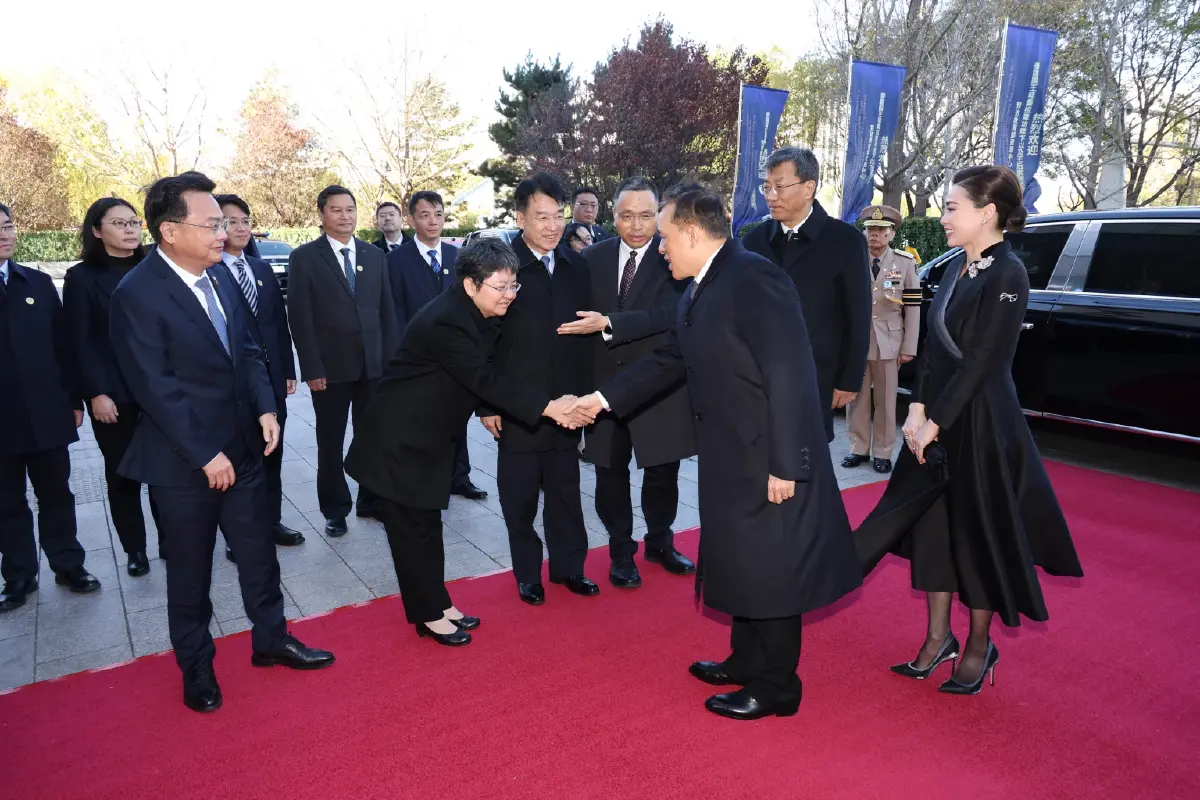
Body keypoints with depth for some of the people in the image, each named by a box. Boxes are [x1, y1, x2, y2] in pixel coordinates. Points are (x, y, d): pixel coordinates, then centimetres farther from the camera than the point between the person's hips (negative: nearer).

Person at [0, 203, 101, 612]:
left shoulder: (39, 283, 5)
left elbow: (62, 345, 6)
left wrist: (73, 400, 4)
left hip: (45, 412, 2)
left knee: (56, 494, 12)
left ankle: (68, 565, 25)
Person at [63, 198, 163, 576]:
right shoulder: (82, 277, -1)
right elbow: (80, 342, -5)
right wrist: (95, 393, -13)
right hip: (113, 394, -2)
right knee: (122, 475, 8)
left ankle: (169, 539, 20)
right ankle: (134, 549, 21)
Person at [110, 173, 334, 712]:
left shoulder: (219, 275, 3)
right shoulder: (137, 293, -17)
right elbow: (156, 387, -19)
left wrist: (265, 409, -3)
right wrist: (205, 455, -17)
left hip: (241, 446, 6)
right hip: (183, 461, -6)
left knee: (258, 551, 16)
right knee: (190, 568, 12)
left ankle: (271, 639, 36)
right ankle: (196, 667, 33)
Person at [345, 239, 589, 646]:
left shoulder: (476, 313, 0)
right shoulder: (447, 321, -28)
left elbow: (482, 375, 12)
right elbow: (485, 379, -33)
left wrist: (487, 409, -1)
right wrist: (548, 407, -36)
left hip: (428, 436, 9)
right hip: (400, 440, -9)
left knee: (427, 525, 18)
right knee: (412, 528, 4)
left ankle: (437, 603, 31)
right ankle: (429, 615, 18)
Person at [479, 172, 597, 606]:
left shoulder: (576, 266, 3)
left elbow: (585, 334, 7)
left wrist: (584, 392, 6)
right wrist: (486, 403, -9)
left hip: (567, 400, 4)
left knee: (566, 489, 15)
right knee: (520, 494, 10)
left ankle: (569, 566, 31)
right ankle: (528, 573, 27)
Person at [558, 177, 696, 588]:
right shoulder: (592, 257, 3)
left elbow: (667, 314, -22)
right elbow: (580, 319, 7)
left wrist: (608, 324, -27)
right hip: (604, 384, 3)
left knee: (662, 472, 12)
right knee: (610, 473, 12)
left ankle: (659, 541, 36)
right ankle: (621, 550, 31)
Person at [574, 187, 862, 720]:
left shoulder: (754, 278, -20)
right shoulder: (698, 292, 10)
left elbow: (790, 374, -24)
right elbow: (668, 361, 18)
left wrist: (784, 466, -23)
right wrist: (604, 398, 16)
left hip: (771, 462, -9)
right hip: (732, 461, 9)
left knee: (770, 572, 6)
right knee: (742, 565, 21)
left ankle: (775, 686, 26)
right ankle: (747, 661, 40)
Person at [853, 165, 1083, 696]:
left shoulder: (1007, 275, -14)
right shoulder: (959, 272, 9)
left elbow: (981, 361, -18)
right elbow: (933, 348, 7)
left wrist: (934, 421, -16)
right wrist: (917, 409, -2)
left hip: (981, 427, -8)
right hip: (937, 421, 8)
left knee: (978, 532, 6)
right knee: (932, 524, 13)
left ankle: (979, 648, 25)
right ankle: (939, 638, 28)